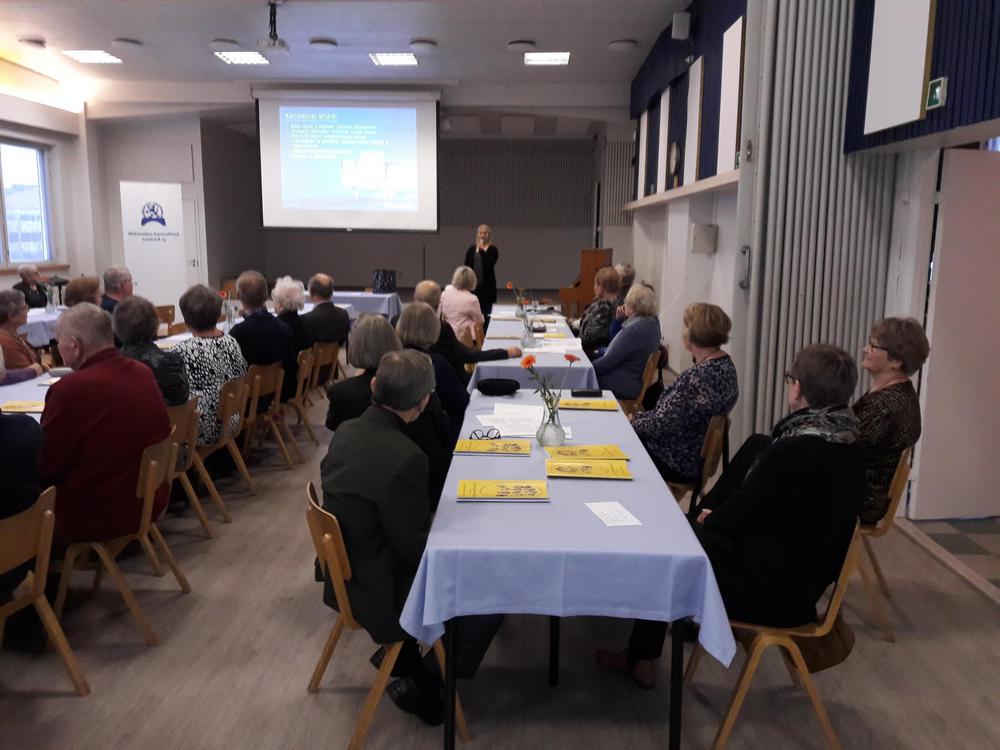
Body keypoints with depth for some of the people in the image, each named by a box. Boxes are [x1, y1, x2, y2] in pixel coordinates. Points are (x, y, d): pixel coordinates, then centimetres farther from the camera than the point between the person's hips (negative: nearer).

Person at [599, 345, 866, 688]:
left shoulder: (793, 452, -30)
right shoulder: (849, 447, -2)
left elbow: (741, 515, -17)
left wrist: (710, 519, 3)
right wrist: (714, 516, 3)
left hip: (771, 594, -8)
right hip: (807, 579, 8)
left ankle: (640, 660, 29)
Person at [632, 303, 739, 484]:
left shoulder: (696, 377, -30)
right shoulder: (725, 364, 1)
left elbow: (662, 423, -25)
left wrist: (633, 422, -6)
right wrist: (640, 417, 7)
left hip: (679, 464, -9)